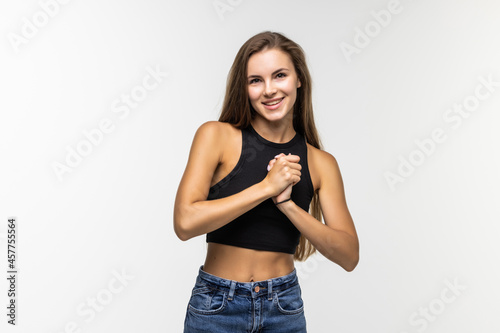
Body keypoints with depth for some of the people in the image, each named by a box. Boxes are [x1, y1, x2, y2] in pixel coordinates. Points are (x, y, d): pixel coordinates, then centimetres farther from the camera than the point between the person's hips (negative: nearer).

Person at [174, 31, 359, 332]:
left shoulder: (321, 163, -1)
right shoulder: (217, 136, -8)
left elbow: (349, 256, -6)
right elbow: (185, 222, -19)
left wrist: (286, 202, -16)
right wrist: (267, 186, -21)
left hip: (284, 307, 2)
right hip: (217, 306, -2)